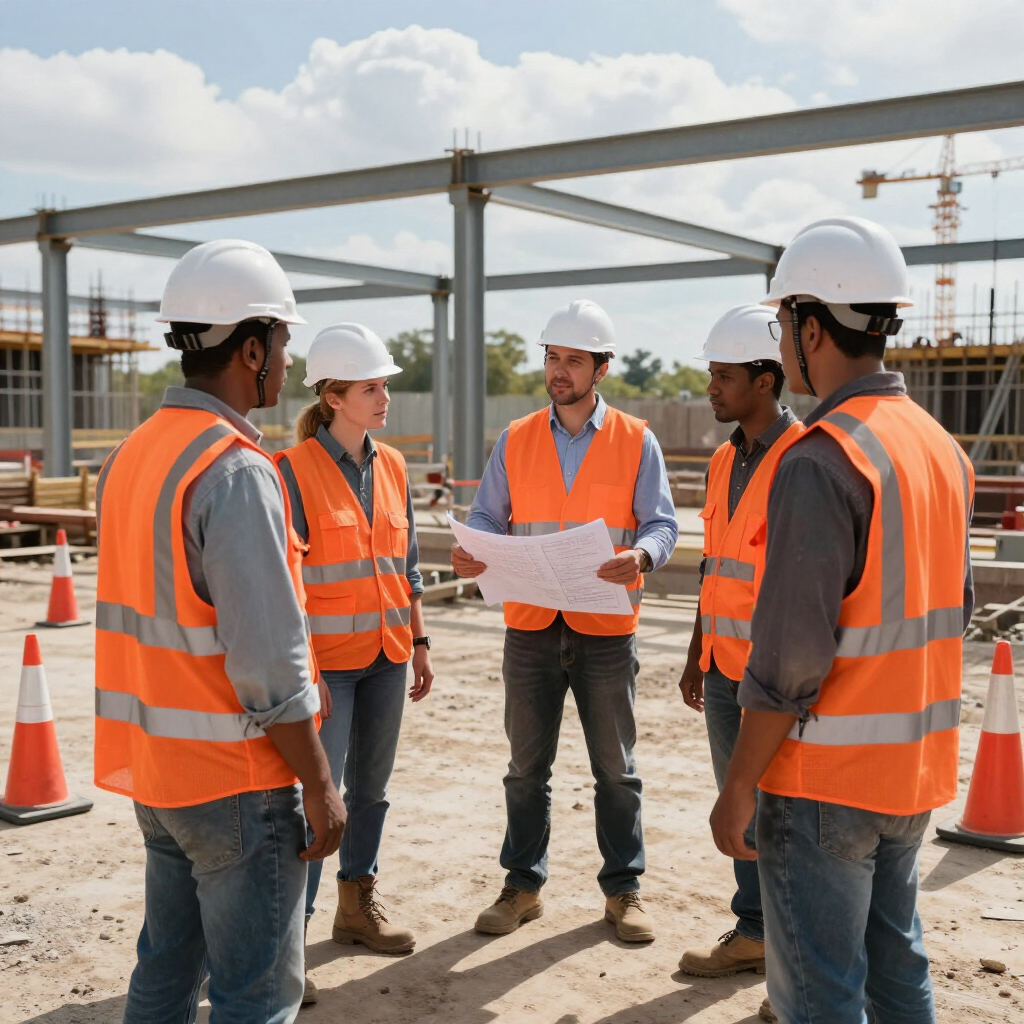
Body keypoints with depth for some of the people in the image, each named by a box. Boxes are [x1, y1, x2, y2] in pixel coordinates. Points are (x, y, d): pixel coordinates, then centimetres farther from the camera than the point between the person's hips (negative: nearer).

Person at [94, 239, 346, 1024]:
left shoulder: (130, 456, 7)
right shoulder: (238, 471, -21)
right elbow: (269, 660, -23)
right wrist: (319, 786, -14)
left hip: (153, 770, 9)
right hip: (237, 782, -9)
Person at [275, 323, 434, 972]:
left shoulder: (392, 467, 7)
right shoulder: (296, 470, -12)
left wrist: (419, 641, 12)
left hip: (387, 655, 6)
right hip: (326, 657, -6)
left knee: (371, 786, 15)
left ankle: (358, 905, 30)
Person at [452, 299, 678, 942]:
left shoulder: (636, 441, 1)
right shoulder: (516, 441, 7)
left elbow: (662, 524, -1)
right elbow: (488, 519, 6)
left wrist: (640, 556, -24)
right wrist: (472, 553, -16)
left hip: (606, 629, -2)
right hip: (531, 627, 2)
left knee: (616, 769, 9)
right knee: (527, 769, 11)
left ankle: (623, 890, 23)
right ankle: (523, 887, 25)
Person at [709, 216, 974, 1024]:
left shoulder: (822, 459, -20)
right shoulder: (941, 446, 6)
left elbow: (792, 654, -22)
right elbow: (954, 609, 13)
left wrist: (738, 789, -14)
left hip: (827, 777, -8)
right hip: (915, 771, 8)